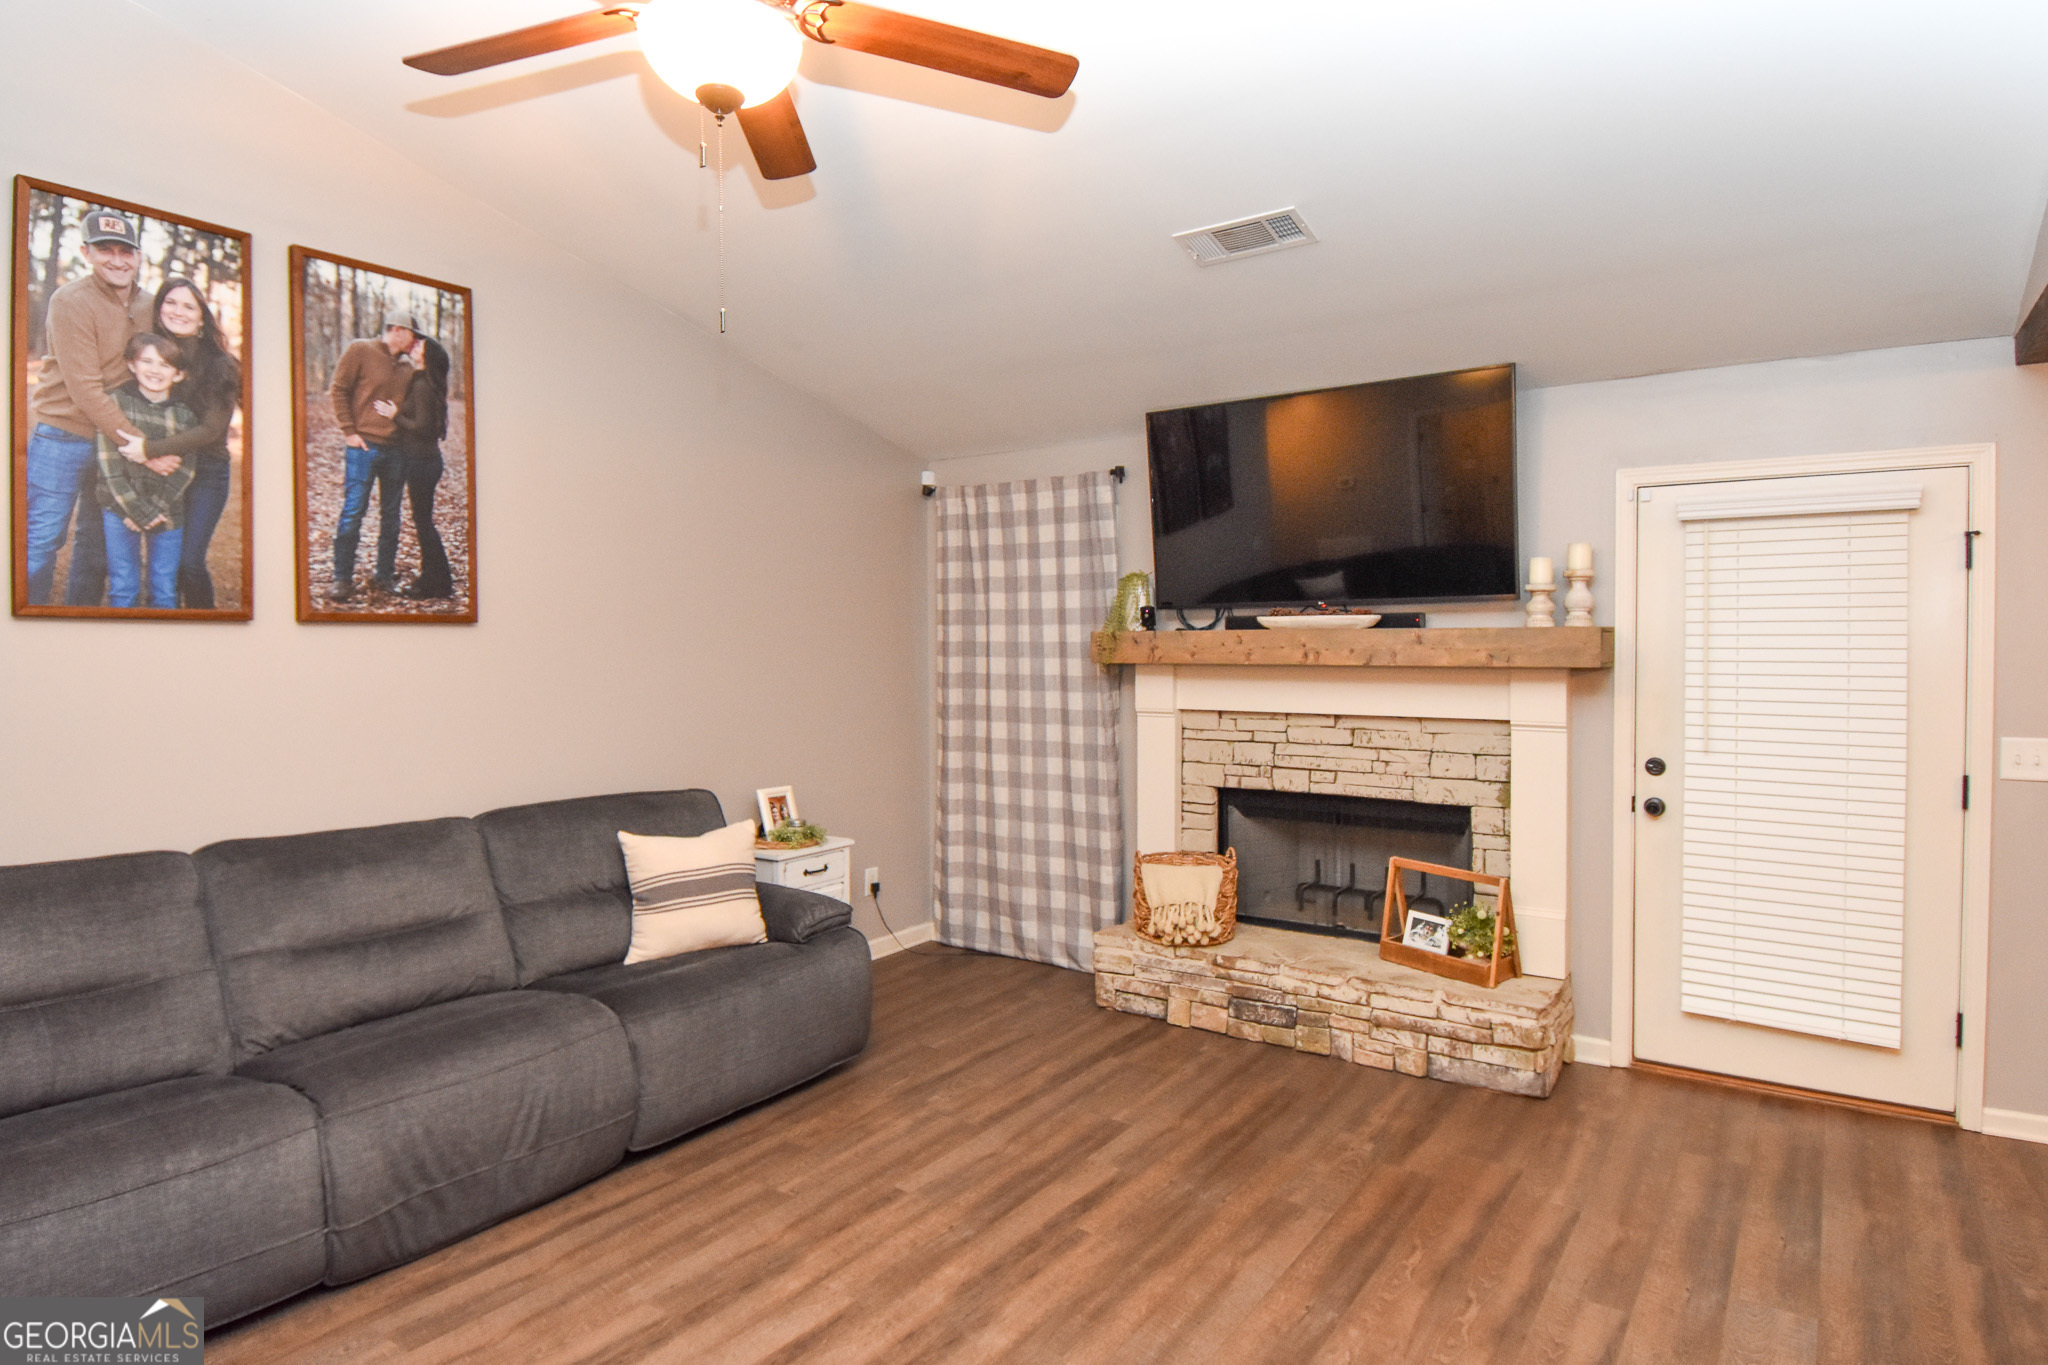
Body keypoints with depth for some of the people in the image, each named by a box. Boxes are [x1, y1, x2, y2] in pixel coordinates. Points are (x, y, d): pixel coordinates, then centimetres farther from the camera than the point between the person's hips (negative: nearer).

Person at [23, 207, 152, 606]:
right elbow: (85, 390, -18)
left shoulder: (147, 307, 5)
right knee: (43, 539, -2)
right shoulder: (72, 301, -13)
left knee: (98, 541, 13)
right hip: (63, 435, -6)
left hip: (118, 436, 6)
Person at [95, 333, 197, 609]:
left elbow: (184, 471, -2)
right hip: (120, 511, -1)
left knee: (165, 593, 7)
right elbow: (110, 464, -8)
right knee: (123, 590, 5)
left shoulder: (184, 415, 3)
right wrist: (139, 511, -13)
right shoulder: (117, 401, -3)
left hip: (168, 513, 1)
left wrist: (155, 508, -13)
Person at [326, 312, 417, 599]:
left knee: (392, 514, 8)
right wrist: (349, 431, -8)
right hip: (364, 446, -6)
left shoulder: (406, 365, 14)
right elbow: (338, 390, -3)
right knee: (353, 512, -5)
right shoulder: (360, 350, -2)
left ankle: (385, 577, 17)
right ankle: (343, 580, 2)